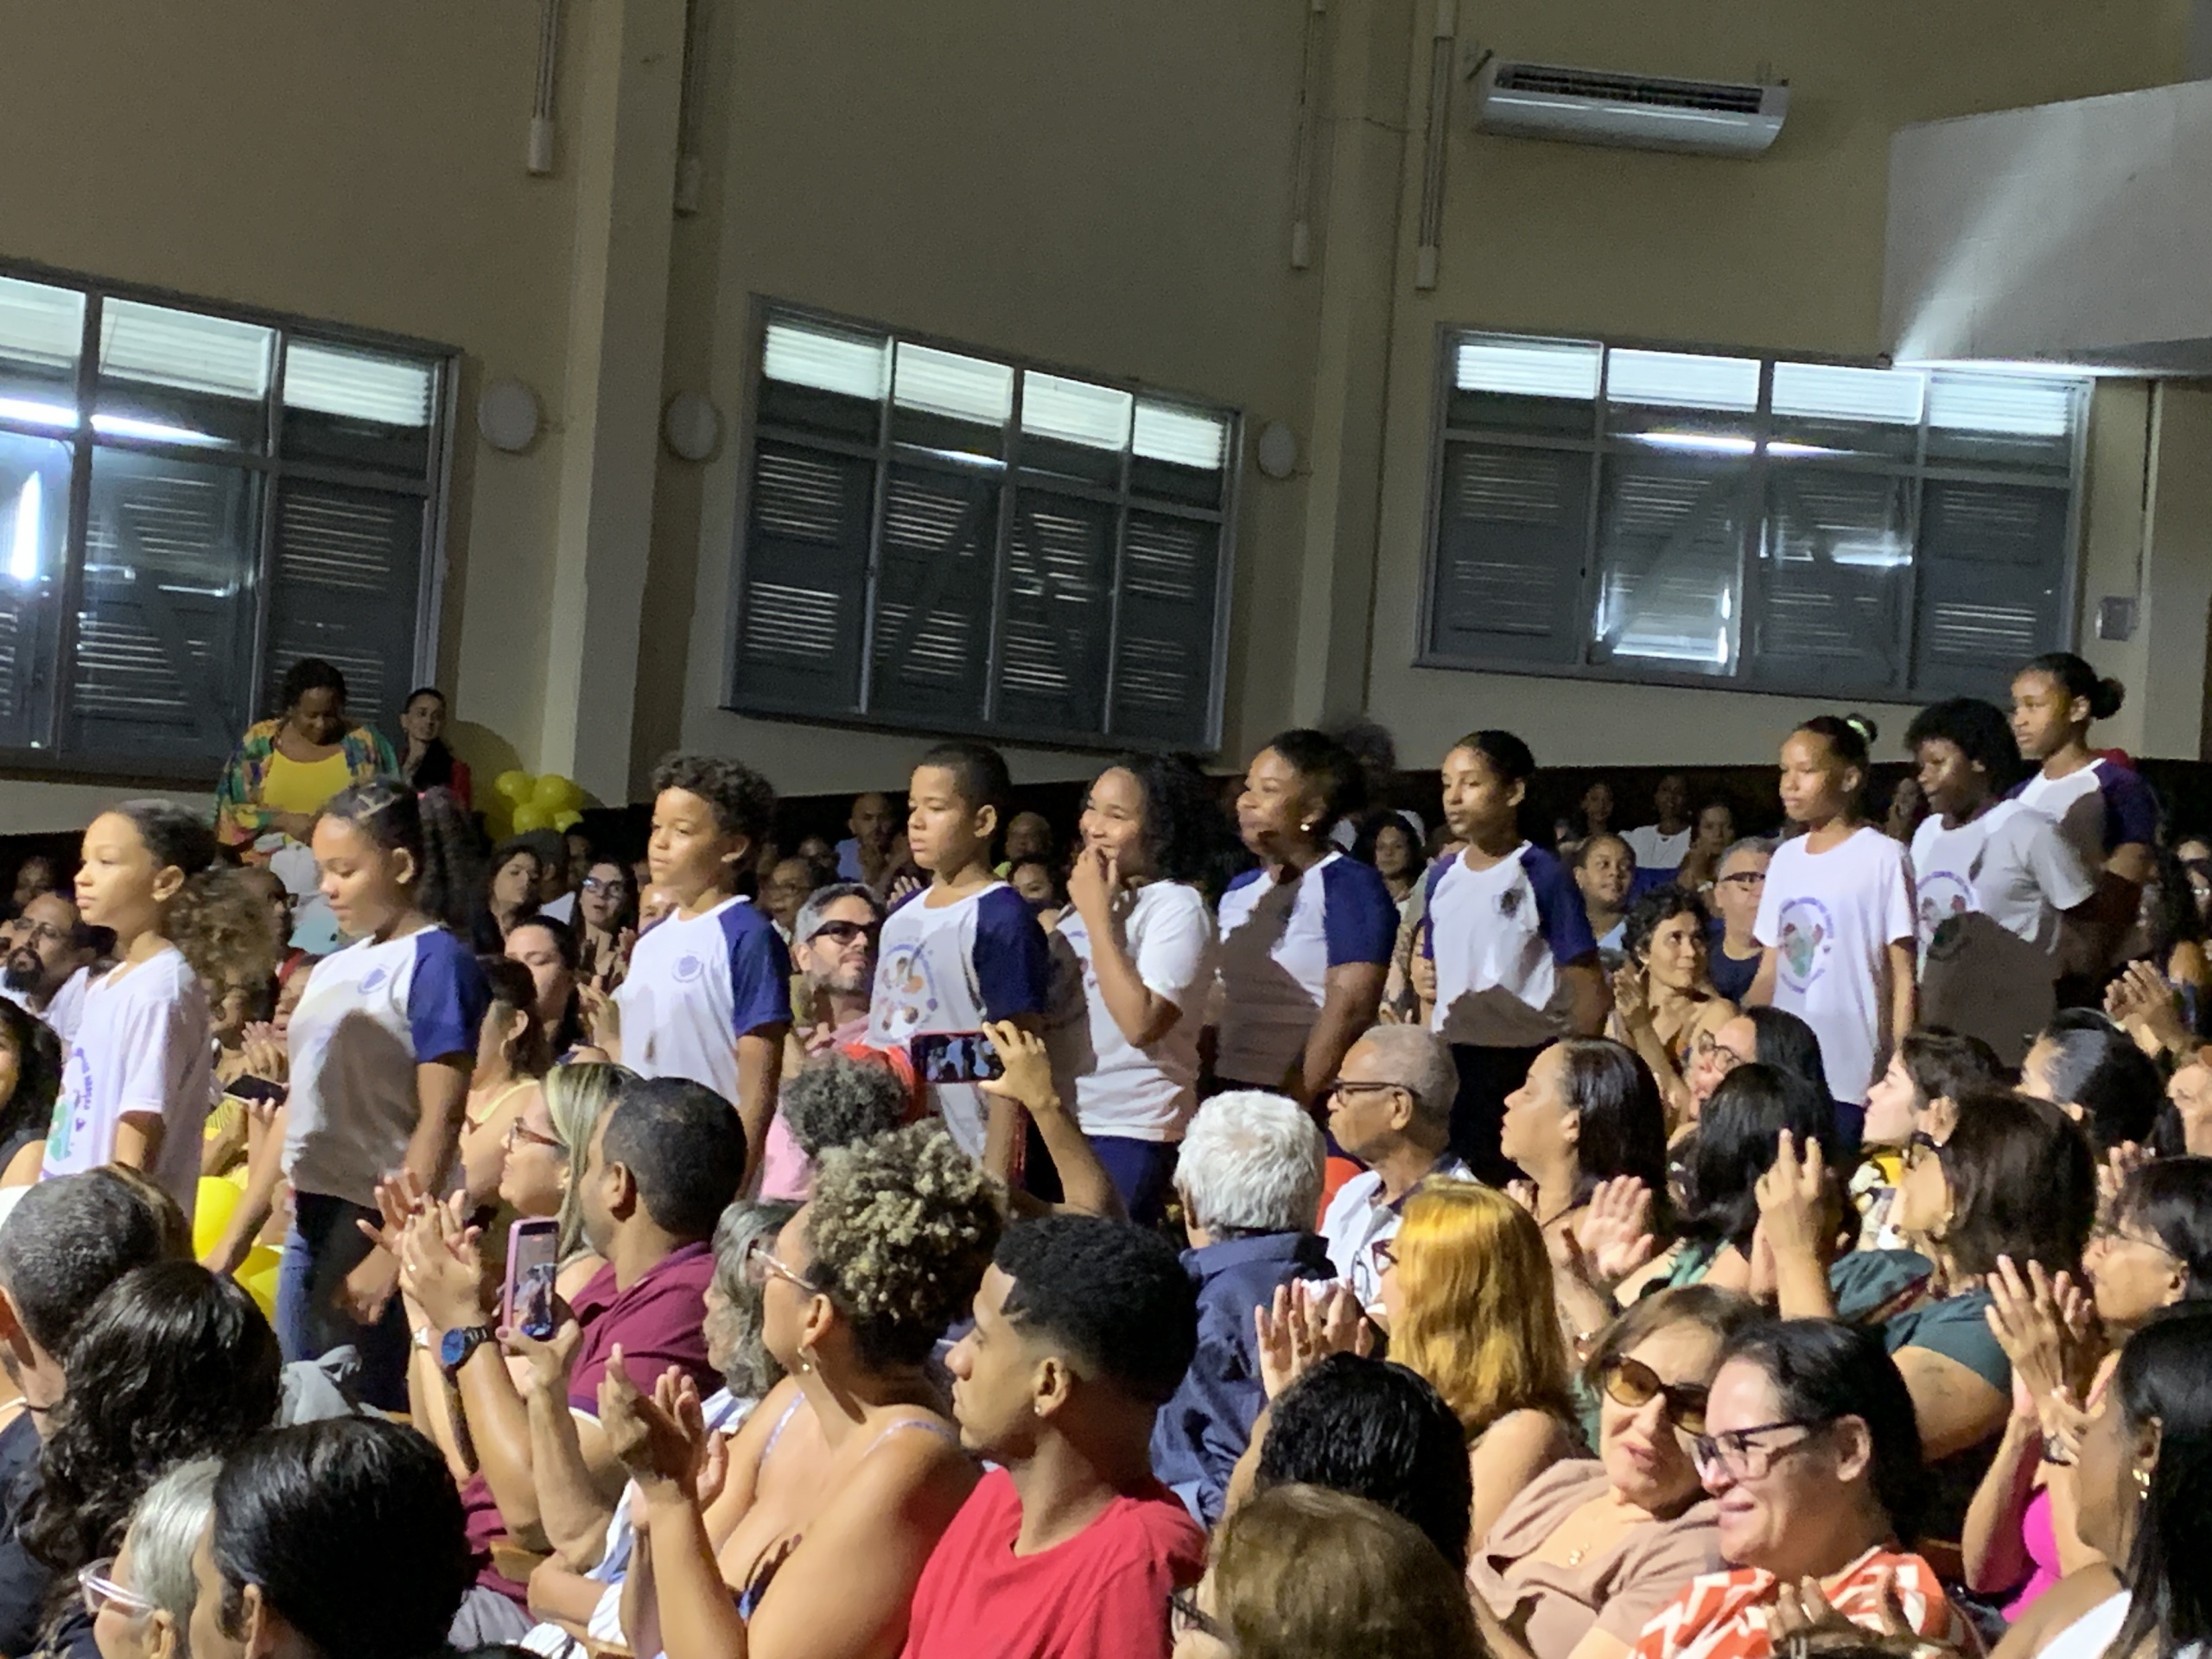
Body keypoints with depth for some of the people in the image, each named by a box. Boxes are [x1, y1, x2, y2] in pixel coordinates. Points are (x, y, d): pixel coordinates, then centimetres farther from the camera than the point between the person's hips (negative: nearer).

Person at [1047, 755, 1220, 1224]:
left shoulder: (1178, 906, -11)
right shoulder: (1085, 900, 13)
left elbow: (1140, 1022, -23)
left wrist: (1097, 915, -17)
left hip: (1130, 1134, -8)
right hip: (1059, 1123, 8)